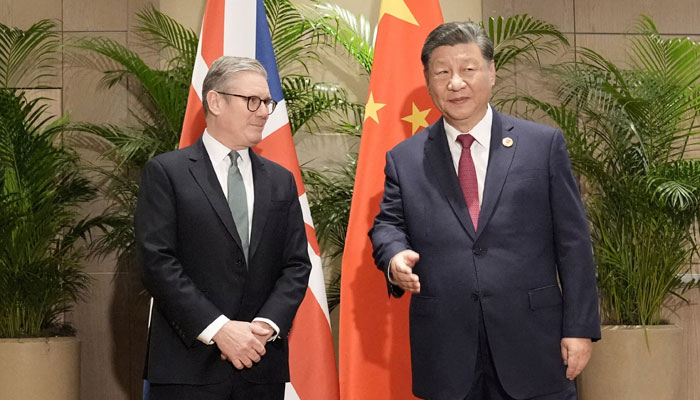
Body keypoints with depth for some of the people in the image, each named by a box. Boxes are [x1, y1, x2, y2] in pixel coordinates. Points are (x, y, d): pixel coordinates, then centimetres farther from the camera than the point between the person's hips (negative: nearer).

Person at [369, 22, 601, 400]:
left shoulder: (544, 144, 2)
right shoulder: (403, 159, 7)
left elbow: (573, 242, 1)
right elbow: (388, 224, 10)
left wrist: (580, 327, -3)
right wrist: (395, 256, -14)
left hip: (532, 344, -1)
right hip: (445, 353, 1)